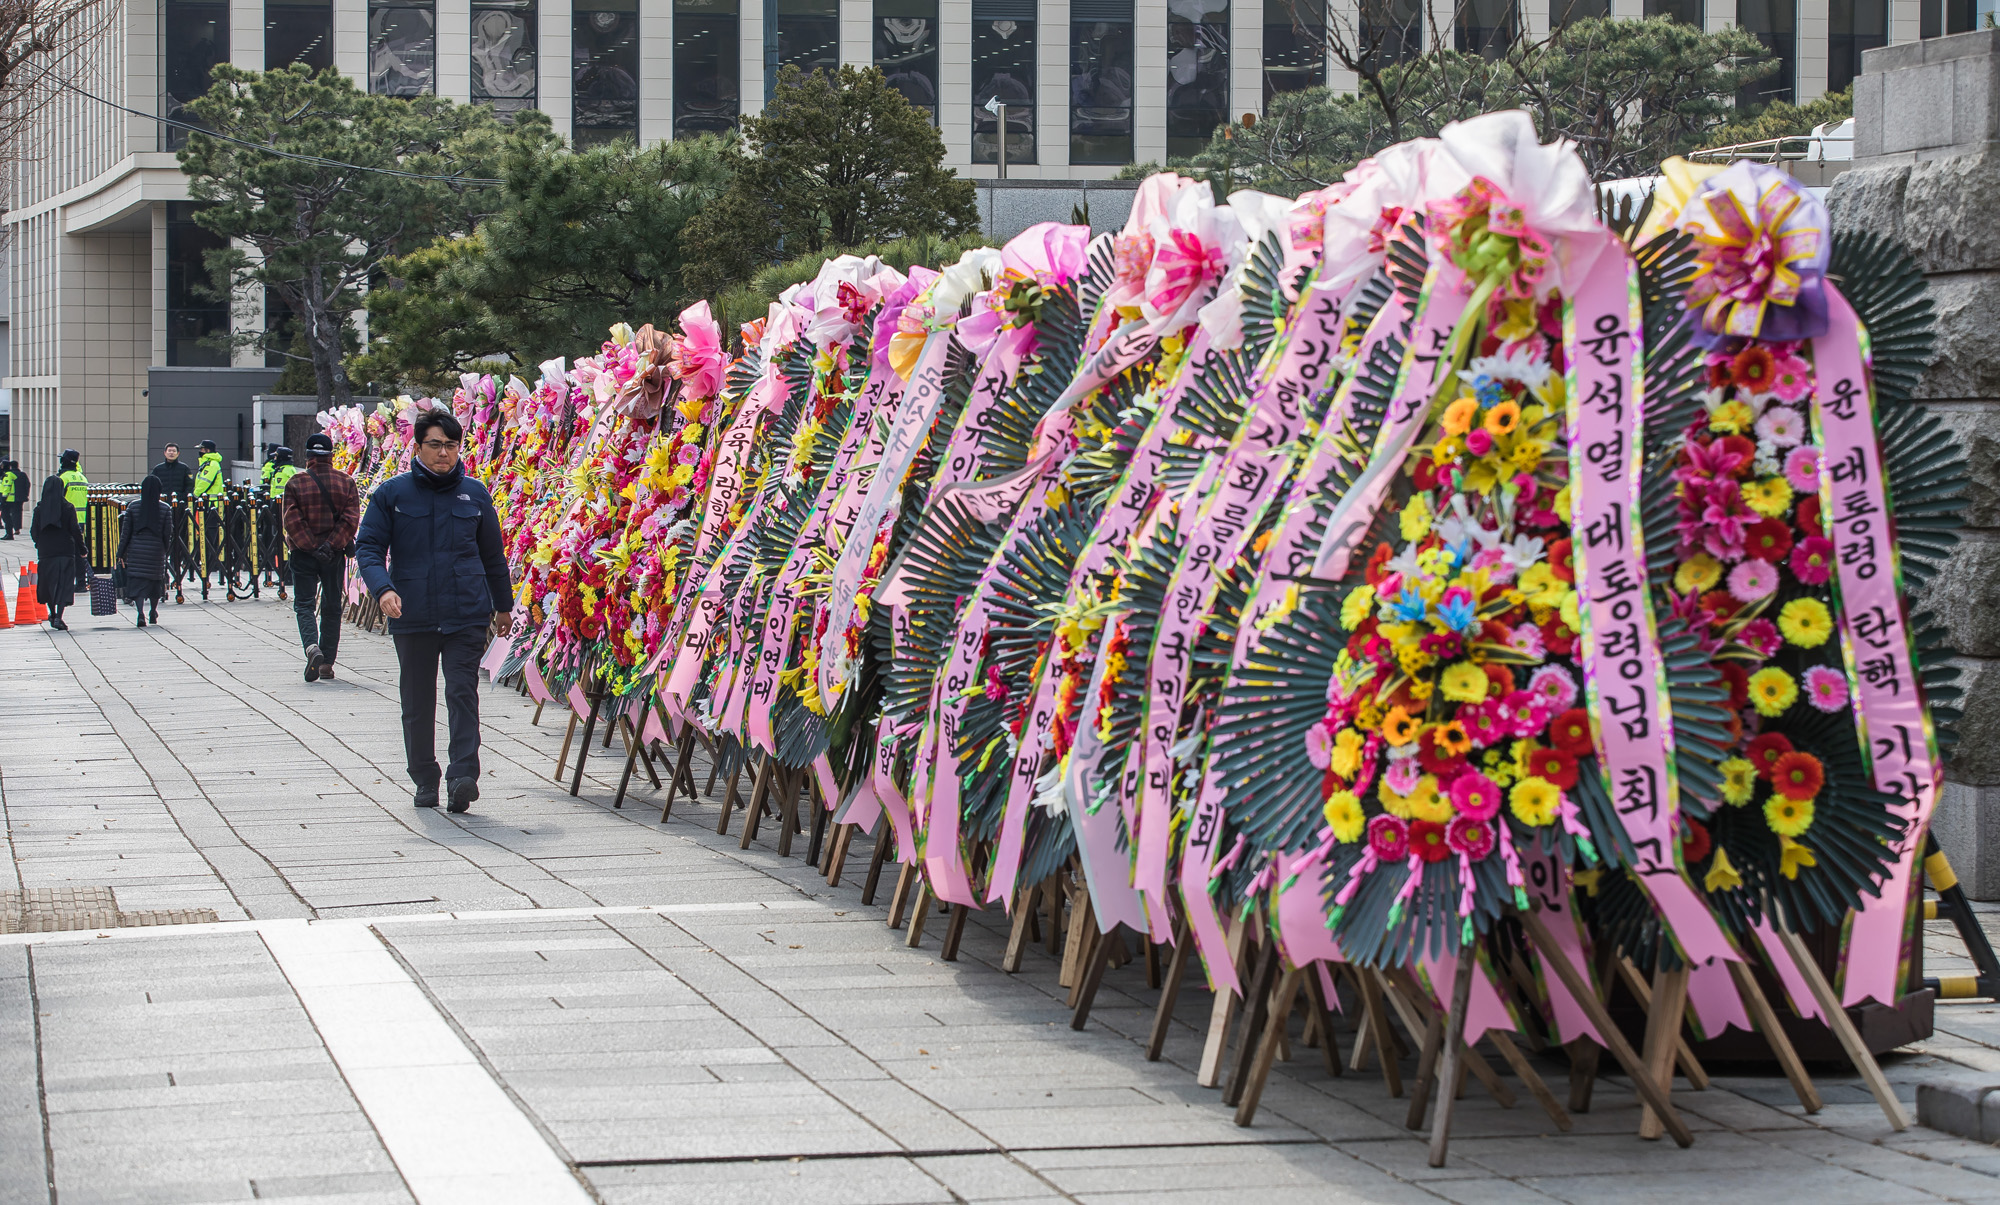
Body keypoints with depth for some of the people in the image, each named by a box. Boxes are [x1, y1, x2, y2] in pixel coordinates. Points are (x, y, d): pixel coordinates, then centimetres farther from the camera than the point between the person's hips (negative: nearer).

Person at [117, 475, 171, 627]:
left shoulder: (133, 507, -2)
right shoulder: (165, 509, -3)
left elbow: (125, 533, 0)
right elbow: (168, 535, -2)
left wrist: (121, 554, 5)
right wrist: (165, 554, 10)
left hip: (136, 551, -1)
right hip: (156, 551, 1)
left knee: (137, 582, -2)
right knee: (156, 580, 17)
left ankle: (140, 613, -21)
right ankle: (153, 613, 31)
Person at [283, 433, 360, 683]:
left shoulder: (295, 482, -4)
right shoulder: (346, 482, 0)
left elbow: (292, 521, -11)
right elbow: (351, 518, -8)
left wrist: (311, 546, -11)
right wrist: (331, 544, -10)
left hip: (304, 552, -2)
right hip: (335, 554, 2)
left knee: (304, 604, 3)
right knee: (332, 606, 12)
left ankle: (312, 647, -23)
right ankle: (327, 661, 13)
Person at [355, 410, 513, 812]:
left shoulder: (474, 494, 7)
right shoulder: (392, 493, 2)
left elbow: (492, 554, 17)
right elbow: (368, 547, 0)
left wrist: (503, 605, 22)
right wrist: (382, 588, -18)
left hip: (466, 615, 0)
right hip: (413, 616, 0)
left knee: (462, 692, -12)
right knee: (418, 700, 8)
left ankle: (463, 775, -17)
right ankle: (425, 779, 19)